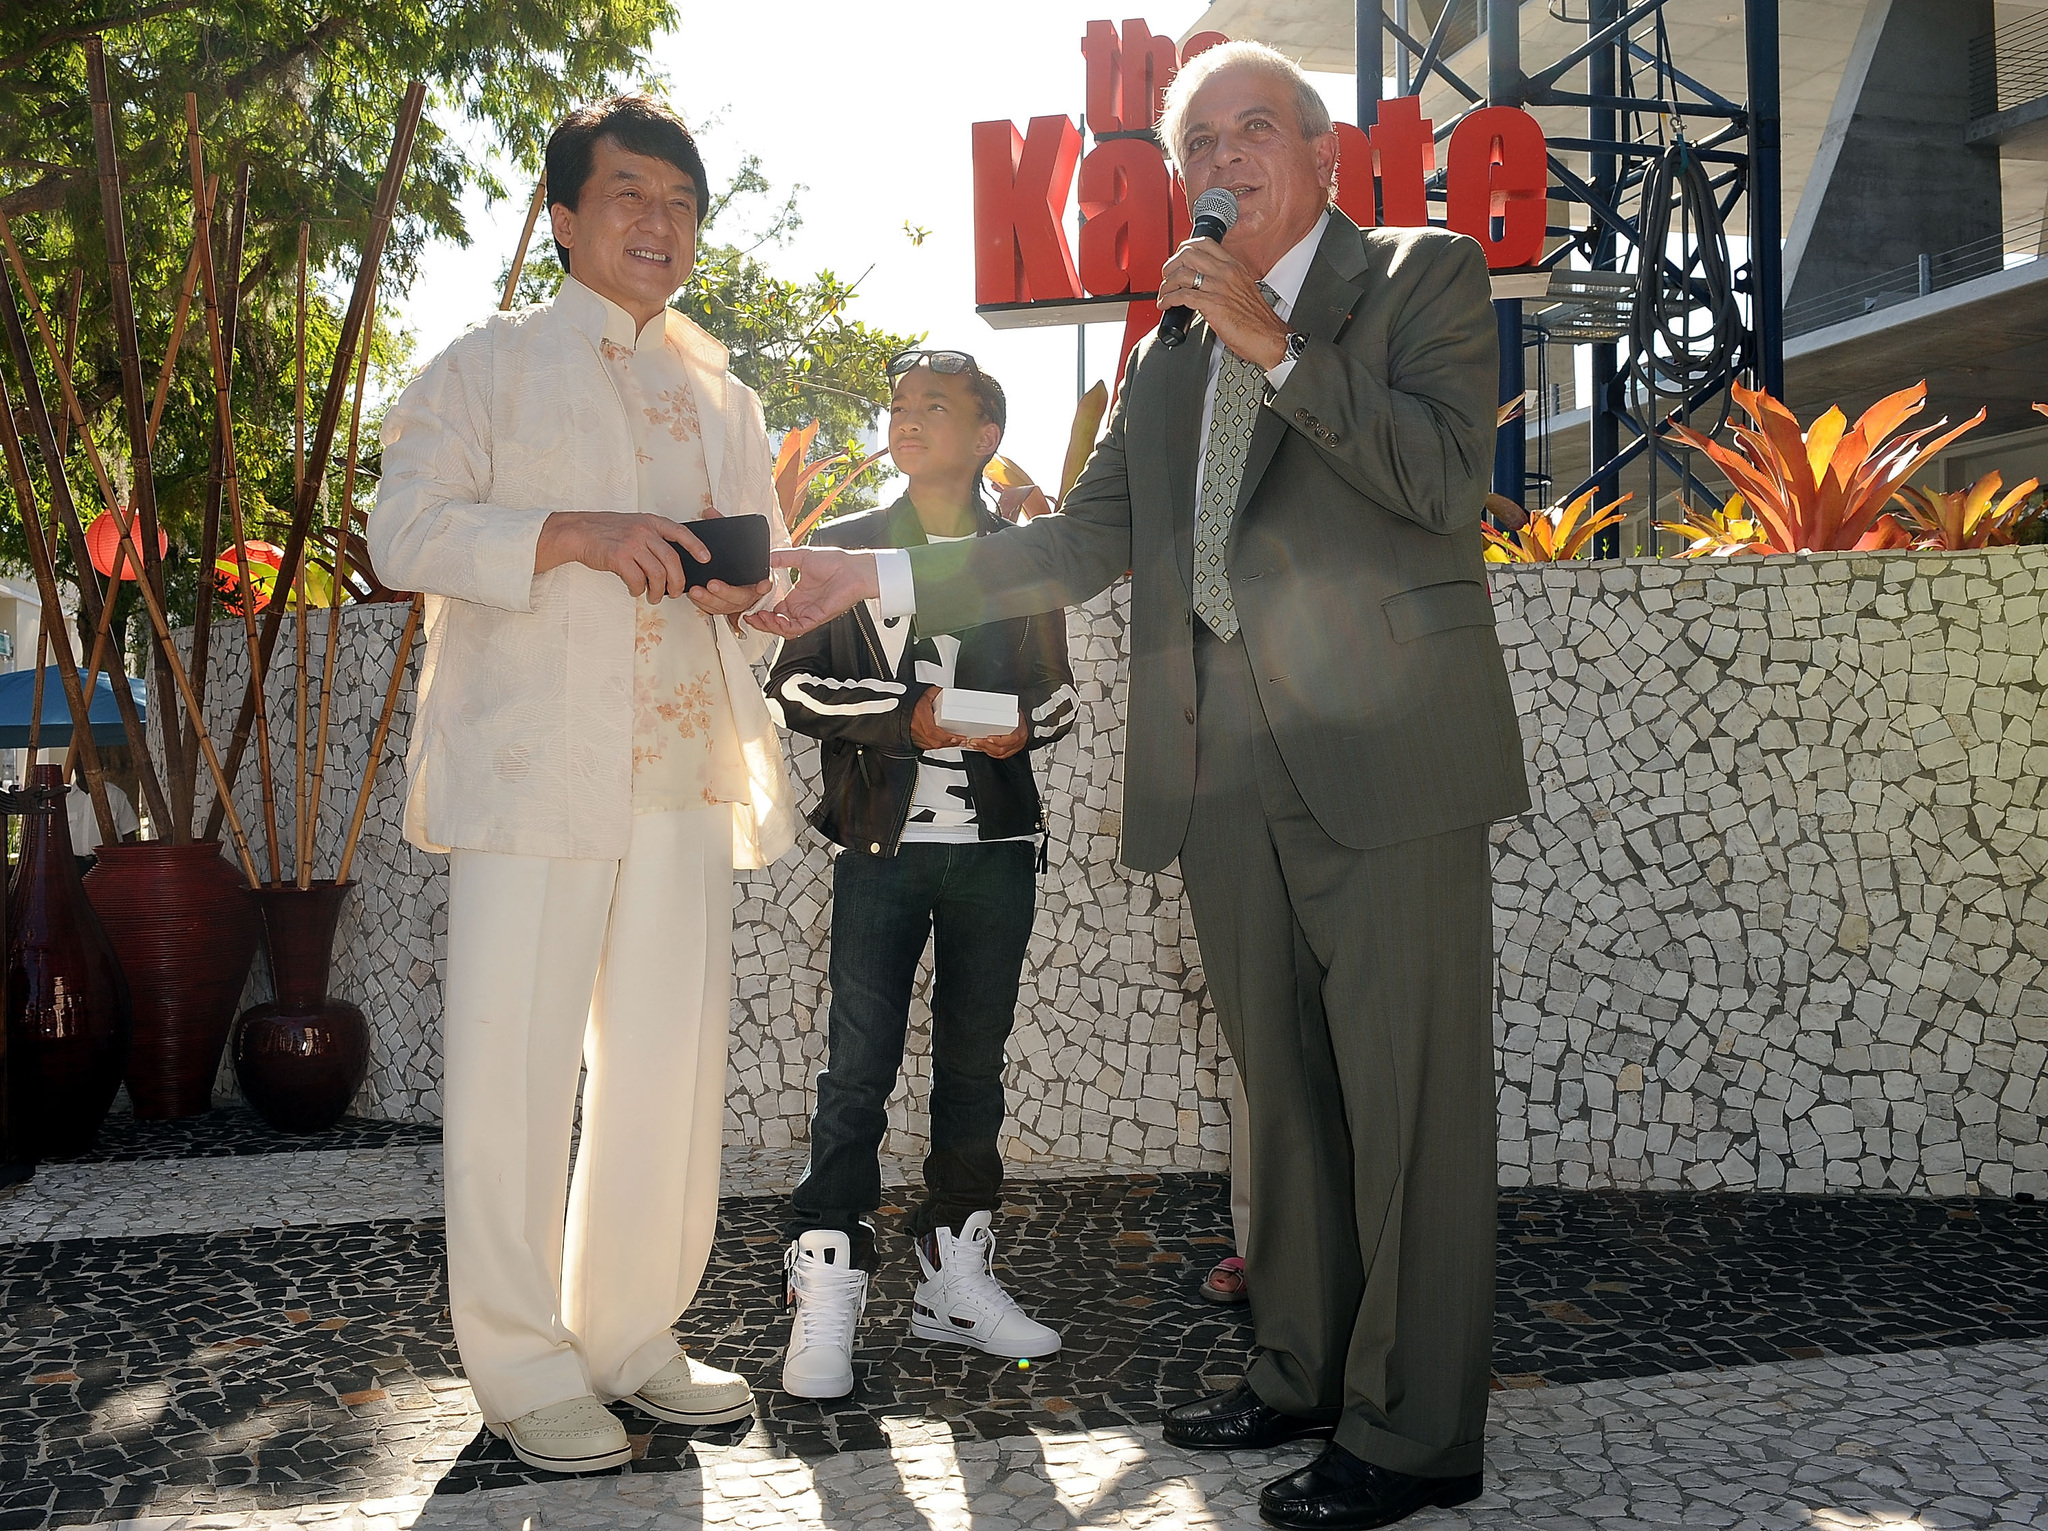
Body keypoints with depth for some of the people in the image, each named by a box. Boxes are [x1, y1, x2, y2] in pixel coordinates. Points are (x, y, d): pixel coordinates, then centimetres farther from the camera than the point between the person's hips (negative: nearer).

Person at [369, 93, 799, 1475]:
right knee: (515, 1058, -3)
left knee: (672, 1058, 6)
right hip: (533, 763, -4)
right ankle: (525, 1368, 9)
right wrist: (576, 535, -17)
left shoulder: (725, 400, 22)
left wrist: (745, 583, 0)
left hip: (684, 770, 5)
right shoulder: (492, 365, 8)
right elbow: (405, 529, -3)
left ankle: (633, 1334, 20)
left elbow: (768, 565, 25)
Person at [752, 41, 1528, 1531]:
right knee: (1285, 1096, 14)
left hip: (1385, 754, -6)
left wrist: (1276, 343, -15)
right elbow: (1087, 540, 18)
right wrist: (875, 574, 11)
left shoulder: (1425, 277, 4)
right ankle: (1302, 1372, 28)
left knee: (1408, 1098, -3)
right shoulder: (1174, 350, 21)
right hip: (1226, 772, 6)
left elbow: (1448, 480, -11)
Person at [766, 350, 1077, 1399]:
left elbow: (1057, 692, 17)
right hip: (882, 843, -2)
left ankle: (954, 1274, 19)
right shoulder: (843, 549, 8)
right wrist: (910, 714, -13)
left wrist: (1022, 722, -7)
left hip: (996, 845, 2)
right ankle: (824, 1298, -1)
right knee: (859, 1066, -6)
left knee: (973, 1059, 8)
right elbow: (796, 685, 1)